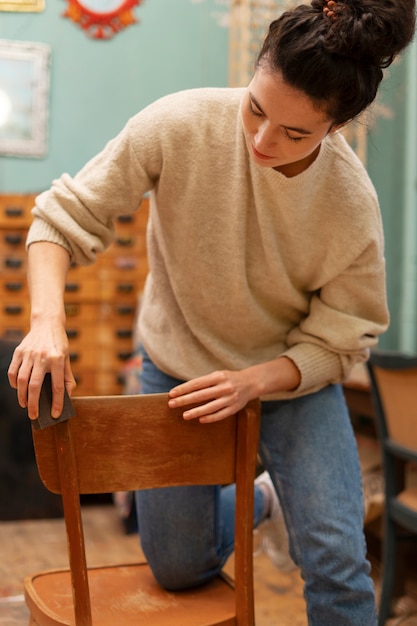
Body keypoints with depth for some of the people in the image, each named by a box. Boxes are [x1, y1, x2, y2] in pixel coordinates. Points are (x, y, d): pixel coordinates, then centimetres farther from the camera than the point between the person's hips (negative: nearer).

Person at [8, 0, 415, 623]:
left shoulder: (353, 207, -25)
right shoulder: (181, 125, -25)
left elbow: (337, 342, -13)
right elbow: (65, 217, -18)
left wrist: (254, 381, -30)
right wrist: (47, 321, -34)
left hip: (293, 378, -1)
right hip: (178, 366, 2)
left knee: (336, 559, -18)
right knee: (178, 568, 13)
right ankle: (261, 496, 40)